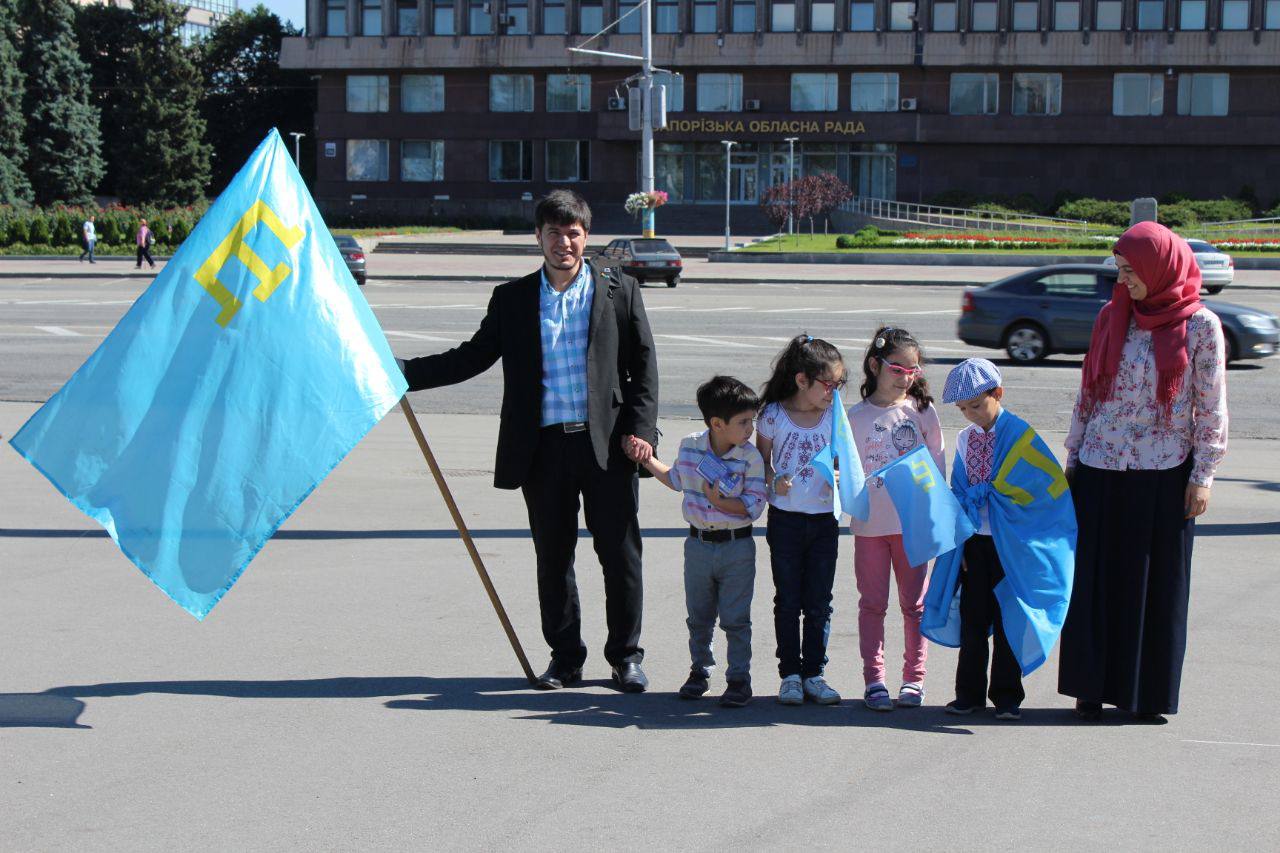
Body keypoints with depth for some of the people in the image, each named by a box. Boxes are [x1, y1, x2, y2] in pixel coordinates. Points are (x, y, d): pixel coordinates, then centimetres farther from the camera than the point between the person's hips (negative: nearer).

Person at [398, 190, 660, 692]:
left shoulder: (619, 291, 5)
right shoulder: (512, 299, 9)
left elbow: (645, 365, 5)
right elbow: (472, 358, 10)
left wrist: (640, 429, -6)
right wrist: (401, 374, 0)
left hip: (607, 444, -2)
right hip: (543, 448, 2)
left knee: (620, 554, 3)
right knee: (552, 557, 8)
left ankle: (625, 656, 17)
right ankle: (565, 659, 20)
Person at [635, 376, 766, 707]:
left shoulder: (750, 457, -12)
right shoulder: (689, 447, -3)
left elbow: (755, 506, -14)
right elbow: (677, 480, 17)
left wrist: (720, 501, -23)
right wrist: (648, 460, 14)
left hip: (737, 546, -3)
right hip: (698, 543, 3)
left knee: (735, 619, 2)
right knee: (698, 616, 15)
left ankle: (739, 678, 12)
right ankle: (699, 670, 32)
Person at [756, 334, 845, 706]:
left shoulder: (835, 417, 1)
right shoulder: (774, 415, -5)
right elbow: (762, 461, 4)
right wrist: (774, 481, -15)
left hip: (824, 519, 2)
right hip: (786, 519, -2)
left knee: (819, 602, 6)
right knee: (788, 601, 6)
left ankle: (814, 674, 16)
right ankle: (790, 674, 14)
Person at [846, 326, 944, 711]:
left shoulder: (922, 411, 3)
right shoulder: (856, 416, 1)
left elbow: (937, 463, 6)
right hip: (870, 523, 0)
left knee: (914, 602, 6)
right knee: (872, 603, 4)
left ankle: (914, 678, 15)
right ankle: (874, 680, 9)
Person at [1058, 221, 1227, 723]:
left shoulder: (1200, 325, -3)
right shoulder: (1113, 318, 6)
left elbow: (1211, 407, -1)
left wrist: (1202, 476, -4)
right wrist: (1073, 458, 10)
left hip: (1164, 474, -3)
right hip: (1101, 470, 3)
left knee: (1158, 584, 3)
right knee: (1097, 580, 5)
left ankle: (1149, 693, 12)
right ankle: (1093, 687, 13)